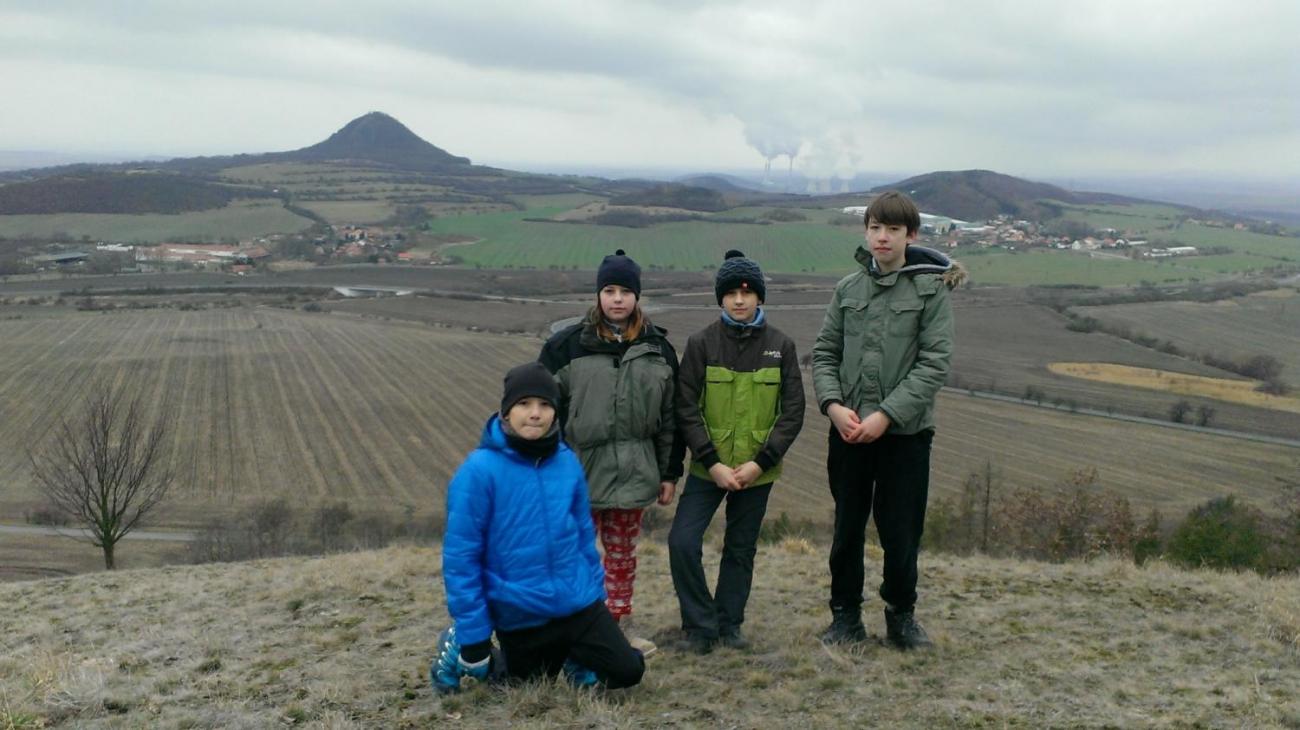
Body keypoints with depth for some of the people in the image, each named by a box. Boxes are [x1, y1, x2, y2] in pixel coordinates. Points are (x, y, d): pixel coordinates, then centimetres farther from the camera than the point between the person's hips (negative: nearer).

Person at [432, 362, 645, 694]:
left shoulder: (567, 462, -3)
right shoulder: (479, 470, -17)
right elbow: (460, 556, -15)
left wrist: (596, 589, 11)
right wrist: (473, 633, -14)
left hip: (578, 603, 4)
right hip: (518, 615, -4)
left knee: (628, 670, -3)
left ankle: (574, 656, 23)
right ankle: (460, 650, 35)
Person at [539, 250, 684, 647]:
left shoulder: (658, 349, 6)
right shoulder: (567, 345, -4)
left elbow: (670, 415, 10)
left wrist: (670, 472, 9)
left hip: (634, 473, 3)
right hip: (579, 469, -3)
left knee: (623, 553, 14)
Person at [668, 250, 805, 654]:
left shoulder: (781, 346, -1)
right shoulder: (701, 343, -5)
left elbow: (792, 412, -1)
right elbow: (686, 408, -6)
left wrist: (761, 462, -10)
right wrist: (711, 462, -13)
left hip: (757, 471, 1)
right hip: (708, 468, -1)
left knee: (741, 550, 11)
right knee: (682, 541, -10)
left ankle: (728, 623, 28)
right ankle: (701, 624, 6)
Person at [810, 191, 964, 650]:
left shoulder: (932, 288, -4)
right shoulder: (848, 288, 7)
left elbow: (934, 362, -10)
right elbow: (824, 353, 8)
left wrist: (887, 414, -17)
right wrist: (833, 405, -10)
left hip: (905, 431, -3)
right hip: (847, 431, 3)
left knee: (901, 532, 5)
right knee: (847, 529, 12)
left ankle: (901, 614, 25)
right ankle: (846, 614, 26)